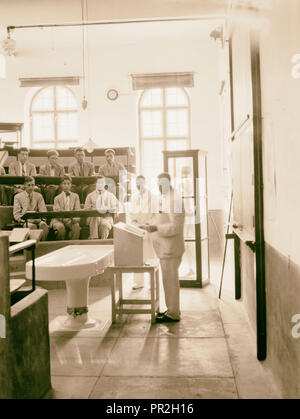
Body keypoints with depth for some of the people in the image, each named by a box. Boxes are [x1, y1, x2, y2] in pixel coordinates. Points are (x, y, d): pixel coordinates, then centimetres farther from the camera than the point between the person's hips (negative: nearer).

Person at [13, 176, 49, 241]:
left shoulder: (38, 196, 12)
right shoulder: (18, 197, 6)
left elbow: (43, 211, 7)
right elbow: (16, 214, 1)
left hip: (36, 220, 2)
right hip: (24, 220, -2)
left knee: (44, 225, -33)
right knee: (32, 226, -36)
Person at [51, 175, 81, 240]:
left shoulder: (75, 196, 10)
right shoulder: (57, 198, 7)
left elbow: (77, 211, 1)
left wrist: (72, 219, -20)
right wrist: (63, 218, -24)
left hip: (71, 220, 1)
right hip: (59, 220, 0)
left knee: (76, 226, -32)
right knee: (60, 227, -34)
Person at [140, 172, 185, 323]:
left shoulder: (174, 200, -16)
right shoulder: (163, 199, 16)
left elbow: (175, 227, -23)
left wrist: (156, 228, -29)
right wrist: (151, 226, 12)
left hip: (170, 248, -10)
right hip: (165, 248, 10)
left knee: (170, 280, -4)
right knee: (170, 279, 16)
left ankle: (173, 314, 6)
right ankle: (172, 309, 27)